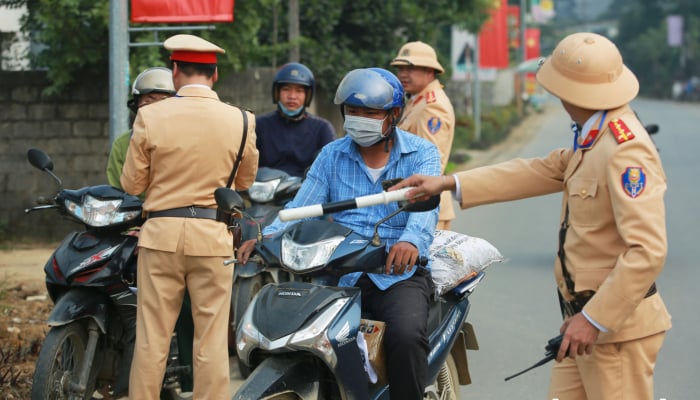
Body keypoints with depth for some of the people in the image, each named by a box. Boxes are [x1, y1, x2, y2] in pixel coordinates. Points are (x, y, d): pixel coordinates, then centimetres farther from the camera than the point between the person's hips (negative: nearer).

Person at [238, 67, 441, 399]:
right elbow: (302, 207, 2)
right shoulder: (332, 155, 12)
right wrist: (266, 237, -20)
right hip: (341, 274, 3)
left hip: (399, 274, -3)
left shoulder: (422, 154, 2)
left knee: (407, 337, -32)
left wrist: (412, 240, -41)